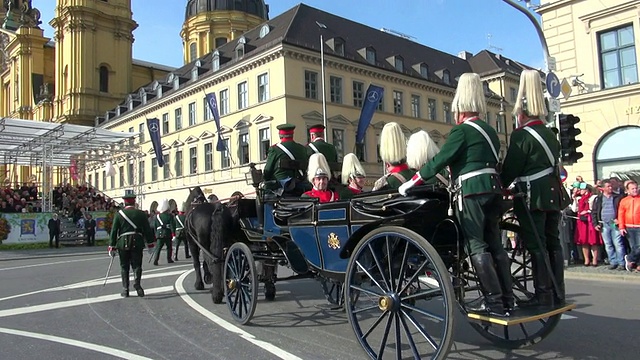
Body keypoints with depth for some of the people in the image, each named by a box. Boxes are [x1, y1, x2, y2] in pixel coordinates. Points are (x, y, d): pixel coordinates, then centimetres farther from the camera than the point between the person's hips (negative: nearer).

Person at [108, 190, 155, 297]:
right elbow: (147, 230, 1)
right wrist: (150, 244, 9)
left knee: (124, 267, 10)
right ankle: (137, 283, -17)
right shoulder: (141, 214, 0)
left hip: (123, 244, 0)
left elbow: (114, 231, -2)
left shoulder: (119, 214, -1)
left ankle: (125, 290, 10)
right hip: (137, 243, 0)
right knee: (137, 265, 7)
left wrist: (112, 247, 3)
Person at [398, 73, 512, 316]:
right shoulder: (489, 131, 18)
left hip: (472, 191, -8)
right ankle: (507, 298, 15)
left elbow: (439, 161, -10)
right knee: (494, 243, 11)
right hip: (493, 189, 8)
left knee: (476, 246, -4)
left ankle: (494, 301, -4)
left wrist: (410, 184, -5)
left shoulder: (461, 131, -7)